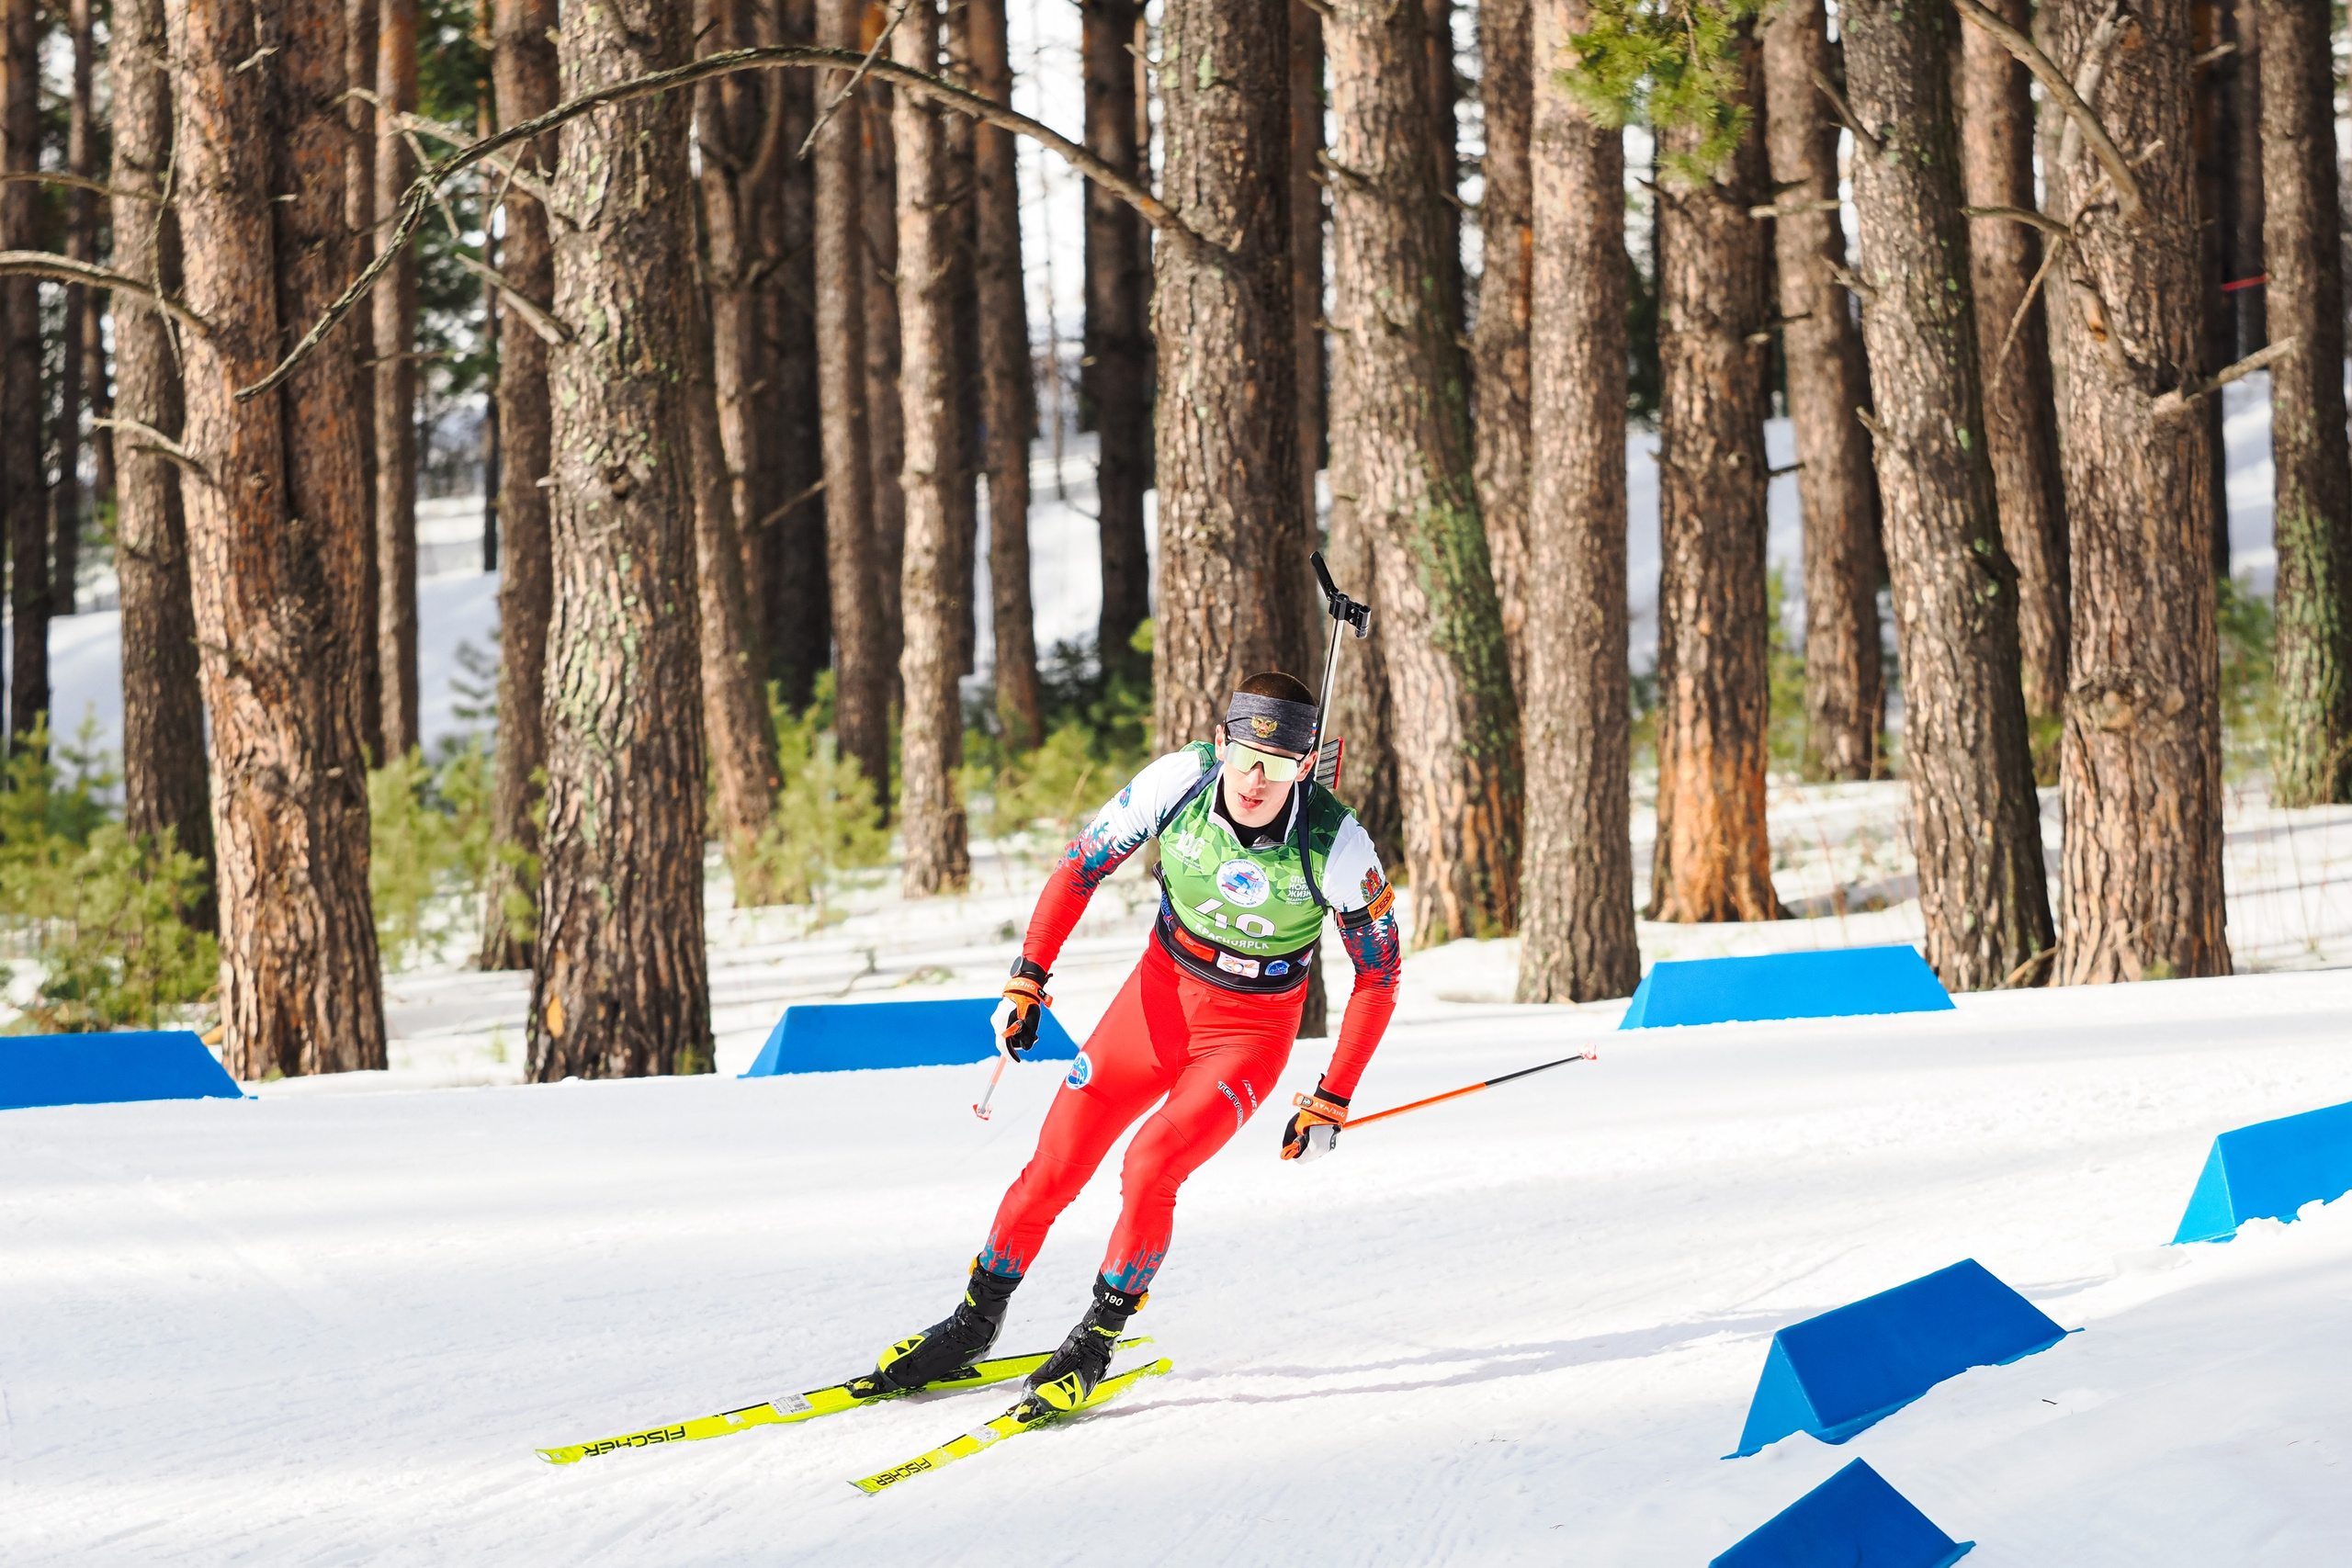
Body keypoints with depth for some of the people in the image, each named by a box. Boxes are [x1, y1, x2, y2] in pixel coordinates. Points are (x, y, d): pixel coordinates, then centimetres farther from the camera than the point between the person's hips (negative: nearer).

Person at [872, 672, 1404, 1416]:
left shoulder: (1337, 847, -26)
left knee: (1149, 1168, -23)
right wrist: (1027, 980, -11)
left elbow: (1379, 974, -12)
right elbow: (1081, 866, -6)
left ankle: (1096, 1341, -3)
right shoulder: (1179, 781, -22)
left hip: (1250, 1031, -3)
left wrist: (1330, 1105, -12)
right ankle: (977, 1320, 23)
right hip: (1160, 992, 3)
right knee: (1053, 1169, 1)